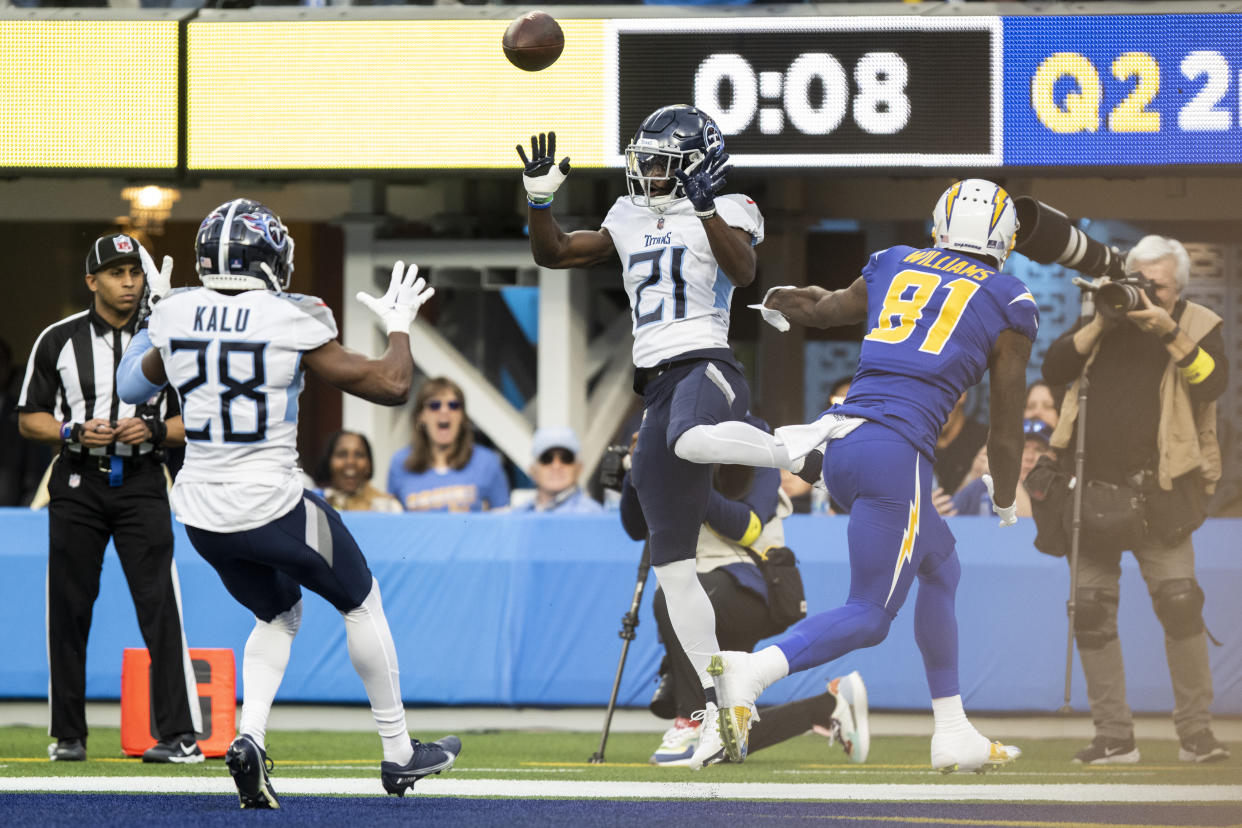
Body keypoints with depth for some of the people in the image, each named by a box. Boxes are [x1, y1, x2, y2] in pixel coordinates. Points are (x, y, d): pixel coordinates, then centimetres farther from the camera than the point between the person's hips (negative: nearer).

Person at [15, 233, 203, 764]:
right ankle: (67, 736, 13)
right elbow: (29, 420, 6)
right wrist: (74, 432, -12)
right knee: (68, 609, 3)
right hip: (77, 485, 1)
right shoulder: (58, 340, 3)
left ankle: (181, 736, -12)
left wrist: (154, 430, -13)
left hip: (142, 485, -1)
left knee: (161, 607, -10)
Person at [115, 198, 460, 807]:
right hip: (272, 505, -5)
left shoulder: (176, 316, -2)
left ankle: (250, 735, 3)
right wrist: (399, 326, 10)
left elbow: (146, 376, 23)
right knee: (362, 603, 19)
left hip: (202, 513, 5)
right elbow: (392, 386, -8)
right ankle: (399, 754, 26)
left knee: (278, 614, 27)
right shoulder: (293, 323, -15)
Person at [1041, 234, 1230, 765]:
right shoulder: (1104, 318, 12)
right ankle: (1113, 737, 8)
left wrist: (1170, 334, -23)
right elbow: (1054, 370, 0)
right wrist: (1098, 326, -10)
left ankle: (1195, 731, -3)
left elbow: (1213, 382, -14)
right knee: (1092, 611, 1)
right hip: (1092, 486, 3)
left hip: (1157, 491, -3)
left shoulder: (1197, 327, 5)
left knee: (1179, 602, -12)